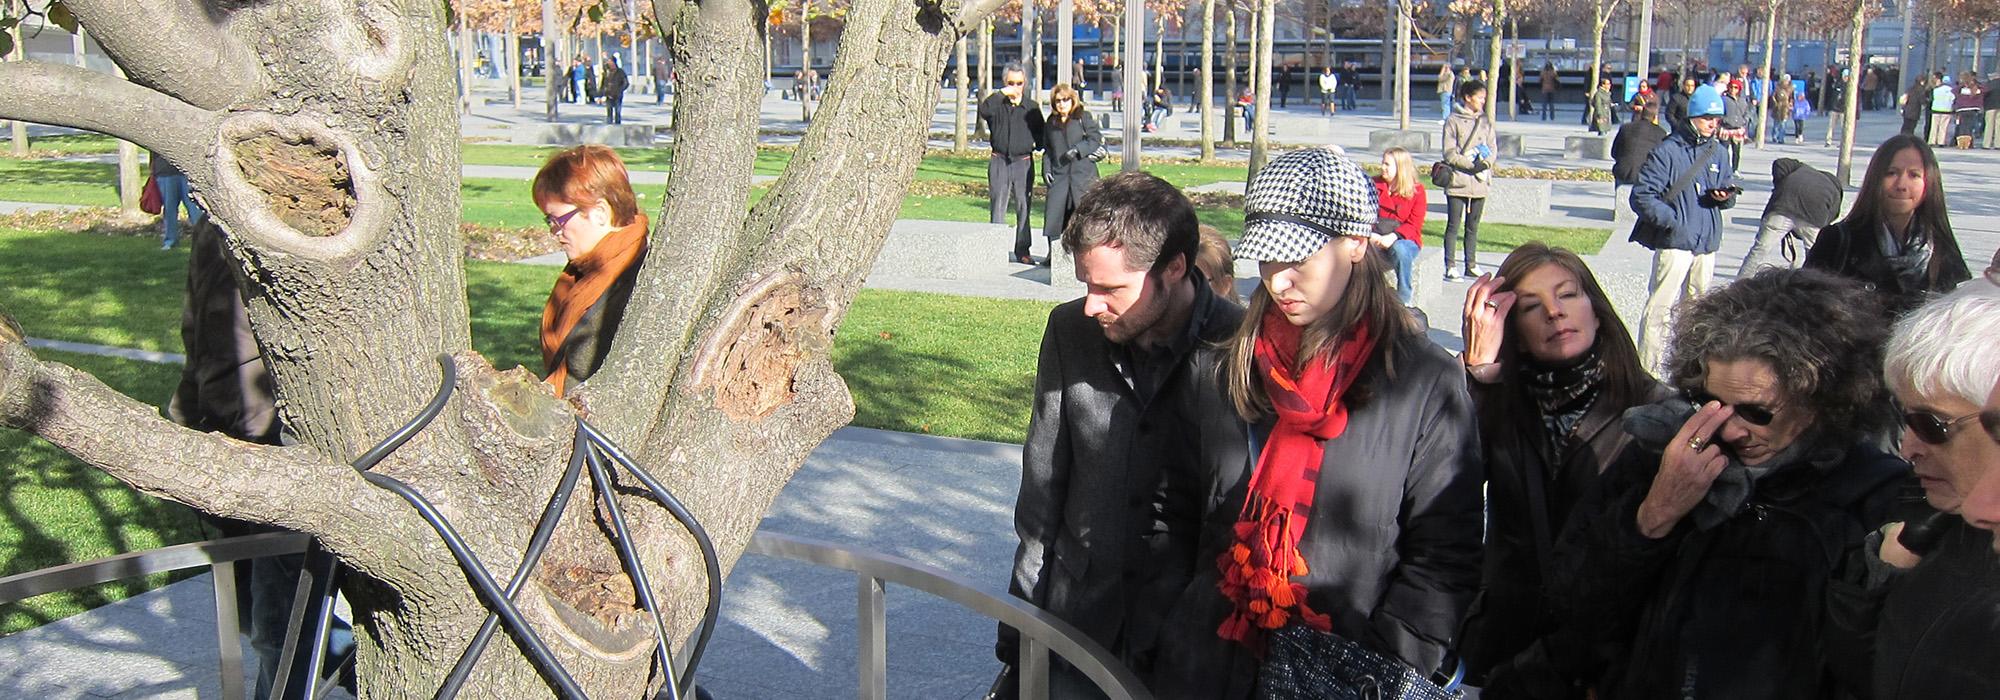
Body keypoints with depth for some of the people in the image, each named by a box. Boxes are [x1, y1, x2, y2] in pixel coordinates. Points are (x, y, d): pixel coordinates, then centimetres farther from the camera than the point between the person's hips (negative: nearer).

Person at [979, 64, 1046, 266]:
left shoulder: (1031, 107, 8)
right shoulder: (997, 103, 3)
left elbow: (1040, 132, 16)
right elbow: (984, 111, -19)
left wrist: (1037, 145, -2)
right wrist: (1002, 93, -20)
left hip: (1023, 162, 1)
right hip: (999, 162, -1)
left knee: (1023, 207, 3)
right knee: (998, 207, -1)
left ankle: (1022, 251, 10)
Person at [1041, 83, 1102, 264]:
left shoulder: (1083, 118, 3)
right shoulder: (1050, 123, 17)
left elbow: (1096, 140, -2)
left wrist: (1078, 150, -16)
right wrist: (1046, 169, 8)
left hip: (1083, 174, -4)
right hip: (1059, 175, 4)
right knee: (1054, 213, -3)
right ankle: (1053, 252, 8)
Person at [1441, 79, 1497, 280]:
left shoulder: (1485, 123, 12)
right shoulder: (1453, 121, -4)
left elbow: (1492, 149, 10)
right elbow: (1449, 154, -9)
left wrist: (1485, 163, -11)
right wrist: (1471, 166, -17)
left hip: (1480, 183, 5)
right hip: (1458, 182, -5)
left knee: (1473, 226, 11)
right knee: (1453, 226, -2)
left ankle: (1471, 264, 18)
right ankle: (1450, 266, 1)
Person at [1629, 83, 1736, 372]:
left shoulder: (1718, 153, 12)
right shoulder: (1667, 151, -7)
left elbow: (1729, 187, 22)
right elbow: (1641, 195, -11)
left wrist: (1725, 196, -3)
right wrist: (1671, 221, -21)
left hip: (1707, 243, 7)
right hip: (1675, 243, -6)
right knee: (1660, 306, -9)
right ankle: (1646, 367, -4)